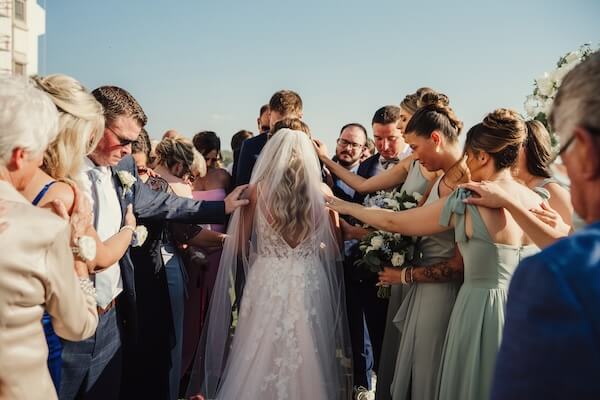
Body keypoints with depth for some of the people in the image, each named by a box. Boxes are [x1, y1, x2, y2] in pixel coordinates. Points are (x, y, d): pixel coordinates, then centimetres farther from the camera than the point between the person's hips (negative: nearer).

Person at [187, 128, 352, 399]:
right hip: (310, 284, 2)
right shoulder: (322, 192, -3)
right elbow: (334, 247, 4)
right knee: (307, 360, 14)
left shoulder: (257, 190, -6)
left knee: (261, 359, 11)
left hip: (267, 283, -1)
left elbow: (239, 247, -1)